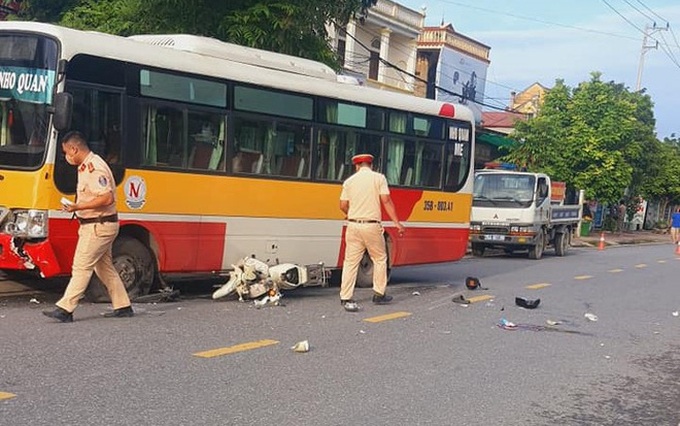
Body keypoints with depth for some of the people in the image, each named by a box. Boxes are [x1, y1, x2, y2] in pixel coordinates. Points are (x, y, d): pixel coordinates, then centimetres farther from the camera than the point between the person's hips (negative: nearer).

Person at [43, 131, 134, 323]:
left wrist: (78, 207, -23)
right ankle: (123, 307, 20)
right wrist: (78, 207, 10)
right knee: (105, 267, 14)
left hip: (99, 226, -11)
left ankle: (65, 309, -8)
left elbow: (107, 198, -26)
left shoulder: (94, 168, -19)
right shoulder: (86, 167, 14)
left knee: (81, 267, -9)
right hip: (94, 225, 11)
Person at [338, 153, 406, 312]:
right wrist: (397, 222, -4)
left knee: (350, 262, 4)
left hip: (353, 225, 2)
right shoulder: (379, 178, 1)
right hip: (371, 226, -2)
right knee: (380, 259, 15)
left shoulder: (349, 181, 8)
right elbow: (386, 201, -7)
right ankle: (379, 294, 19)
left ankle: (346, 298, 3)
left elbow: (343, 206, 7)